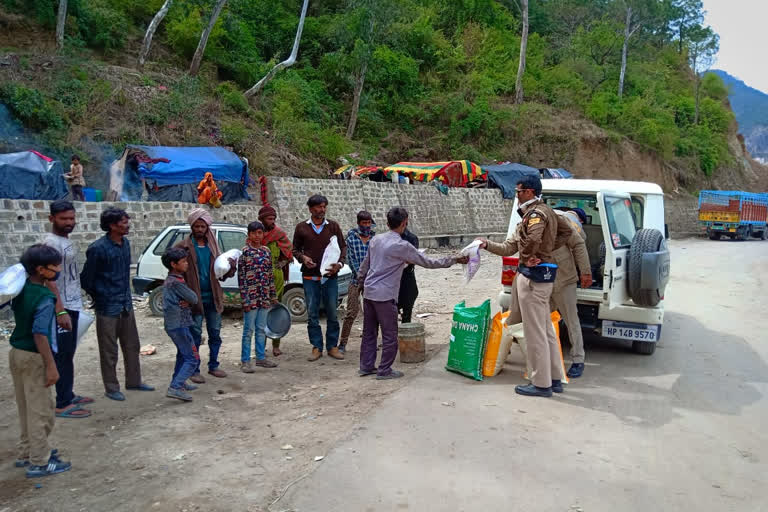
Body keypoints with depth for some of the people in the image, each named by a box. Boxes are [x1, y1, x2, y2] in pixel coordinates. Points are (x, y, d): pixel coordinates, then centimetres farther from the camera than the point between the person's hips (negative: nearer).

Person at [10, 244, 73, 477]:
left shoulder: (21, 289, 1)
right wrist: (51, 365, -22)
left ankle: (26, 453, 33)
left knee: (26, 408, 20)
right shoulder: (45, 298, -22)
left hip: (16, 352, 9)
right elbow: (40, 334, -25)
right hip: (33, 357, -9)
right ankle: (39, 462, 11)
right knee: (41, 411, 3)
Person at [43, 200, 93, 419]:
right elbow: (49, 280, -23)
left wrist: (71, 306, 18)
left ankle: (68, 395, 27)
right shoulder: (51, 242, -17)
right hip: (62, 308, -9)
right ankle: (63, 405, 2)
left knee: (69, 353, 16)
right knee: (63, 355, -4)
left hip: (73, 305, 9)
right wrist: (60, 311, -26)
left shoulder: (67, 240, 11)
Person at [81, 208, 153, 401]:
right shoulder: (98, 248, -18)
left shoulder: (125, 243, 5)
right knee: (109, 351, 5)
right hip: (108, 307, -7)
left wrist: (126, 296, 14)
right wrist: (99, 297, 3)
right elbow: (86, 278, -9)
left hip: (126, 304, 7)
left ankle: (133, 381, 29)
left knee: (132, 346, 16)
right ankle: (111, 388, 17)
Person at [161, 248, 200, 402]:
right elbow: (194, 299, -15)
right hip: (179, 325, -10)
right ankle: (175, 388, -17)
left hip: (172, 324, 10)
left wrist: (186, 302, -9)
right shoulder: (176, 282, -19)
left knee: (183, 354, 26)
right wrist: (189, 301, 5)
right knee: (192, 358, -9)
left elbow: (191, 299, 12)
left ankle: (178, 382, 37)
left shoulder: (169, 280, 12)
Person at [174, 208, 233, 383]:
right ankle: (194, 370, 13)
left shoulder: (212, 245, 11)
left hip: (213, 297, 5)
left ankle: (213, 366, 25)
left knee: (215, 334, 12)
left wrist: (229, 268, -8)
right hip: (195, 298, -5)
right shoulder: (183, 247, -4)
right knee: (195, 336, 3)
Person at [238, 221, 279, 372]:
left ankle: (261, 357, 24)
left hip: (265, 297, 5)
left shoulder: (267, 251, 9)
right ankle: (245, 361, 10)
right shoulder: (245, 252, -7)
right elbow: (241, 277, -9)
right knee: (248, 330, 1)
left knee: (261, 329, 13)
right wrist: (245, 300, -13)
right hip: (251, 296, -5)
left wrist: (274, 296, 13)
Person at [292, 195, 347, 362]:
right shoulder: (301, 227, 6)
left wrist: (339, 264, -9)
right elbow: (295, 249, 13)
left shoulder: (333, 226, 7)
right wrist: (302, 257, -8)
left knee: (332, 312, 3)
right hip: (310, 276, 0)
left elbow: (343, 247, 9)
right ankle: (317, 347, 13)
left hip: (330, 276, 0)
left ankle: (332, 346, 14)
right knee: (312, 313, 3)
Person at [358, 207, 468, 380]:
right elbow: (427, 262, -8)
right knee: (390, 334, 5)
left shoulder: (375, 240, 7)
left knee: (369, 332, 15)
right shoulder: (402, 246, -13)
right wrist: (453, 259, 1)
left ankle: (366, 367, 23)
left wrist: (361, 280, 35)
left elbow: (365, 264, 17)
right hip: (384, 296, -8)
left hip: (368, 292, 8)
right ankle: (384, 370, 11)